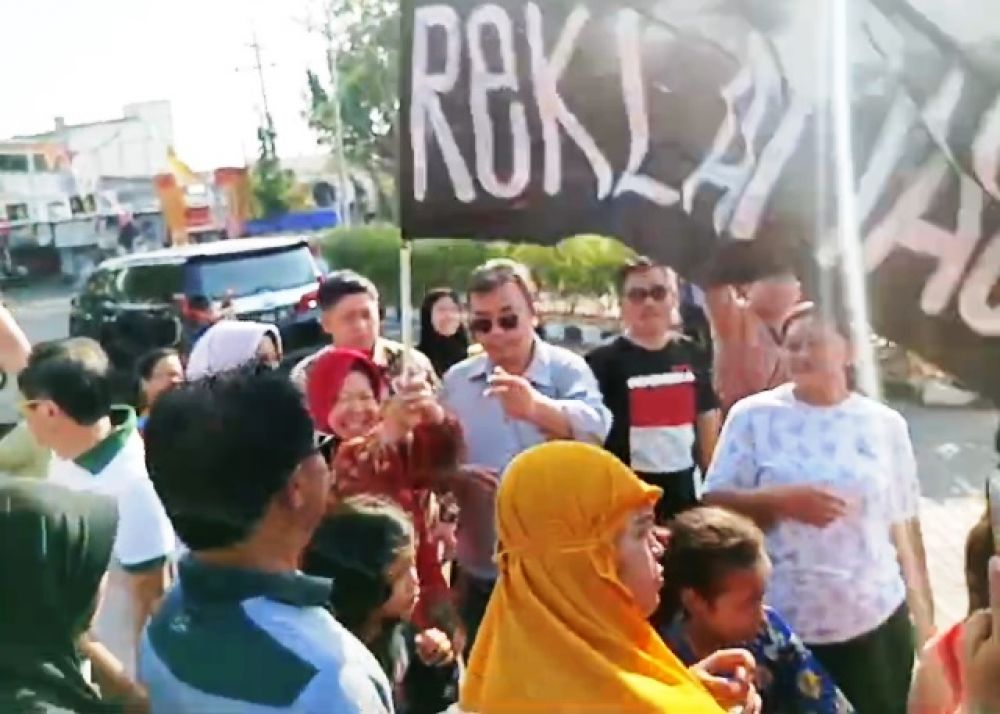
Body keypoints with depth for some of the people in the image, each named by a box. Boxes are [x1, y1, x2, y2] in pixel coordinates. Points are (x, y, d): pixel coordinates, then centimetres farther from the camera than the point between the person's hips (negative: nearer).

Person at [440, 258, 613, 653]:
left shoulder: (567, 368, -8)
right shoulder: (456, 380, 2)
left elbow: (596, 426, -29)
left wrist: (536, 407, -49)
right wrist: (454, 476, -17)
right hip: (479, 572, 3)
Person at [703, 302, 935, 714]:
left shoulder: (886, 423, 2)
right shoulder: (752, 416, -4)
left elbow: (905, 524, 7)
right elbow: (714, 504, -4)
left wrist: (926, 617, 9)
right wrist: (780, 501, -19)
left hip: (878, 622, 2)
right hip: (781, 626, -1)